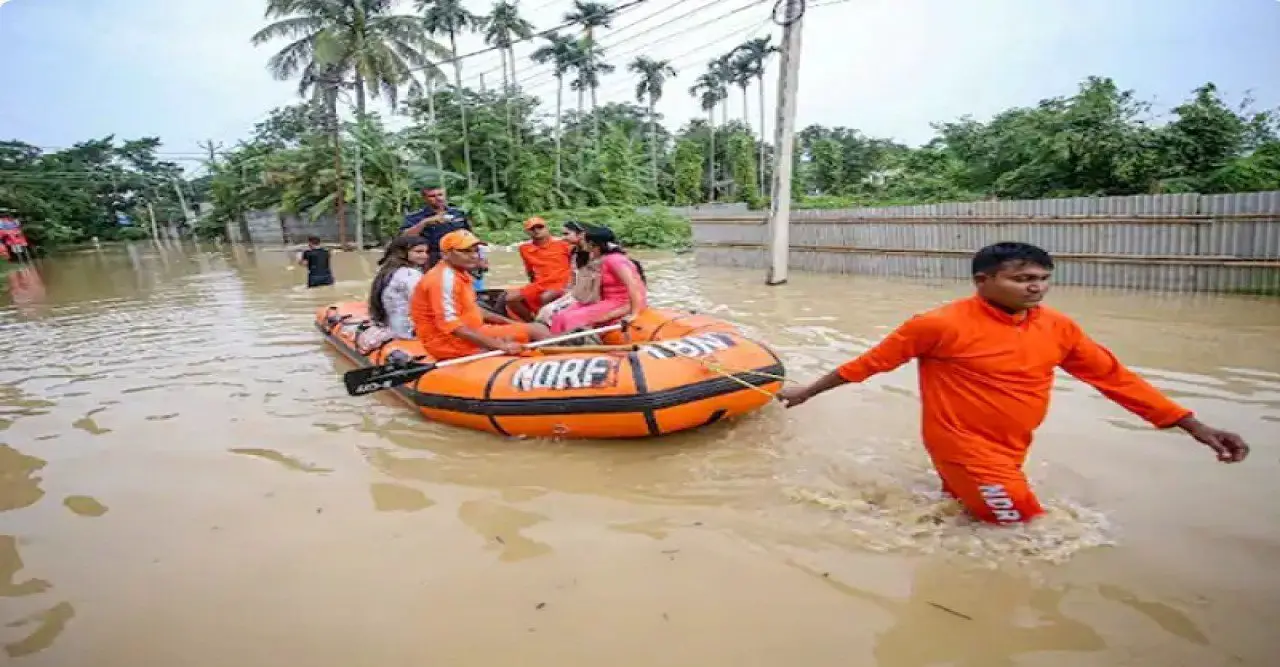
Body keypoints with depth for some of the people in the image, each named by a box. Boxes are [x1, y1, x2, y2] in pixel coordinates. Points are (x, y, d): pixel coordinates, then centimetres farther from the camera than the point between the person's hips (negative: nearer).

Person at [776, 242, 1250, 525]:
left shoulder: (1057, 329, -2)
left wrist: (1193, 426, 4)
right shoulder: (942, 326, -21)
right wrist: (808, 391, -7)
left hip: (1010, 449, 7)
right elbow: (874, 362, -13)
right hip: (965, 447, -7)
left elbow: (1113, 377, 7)